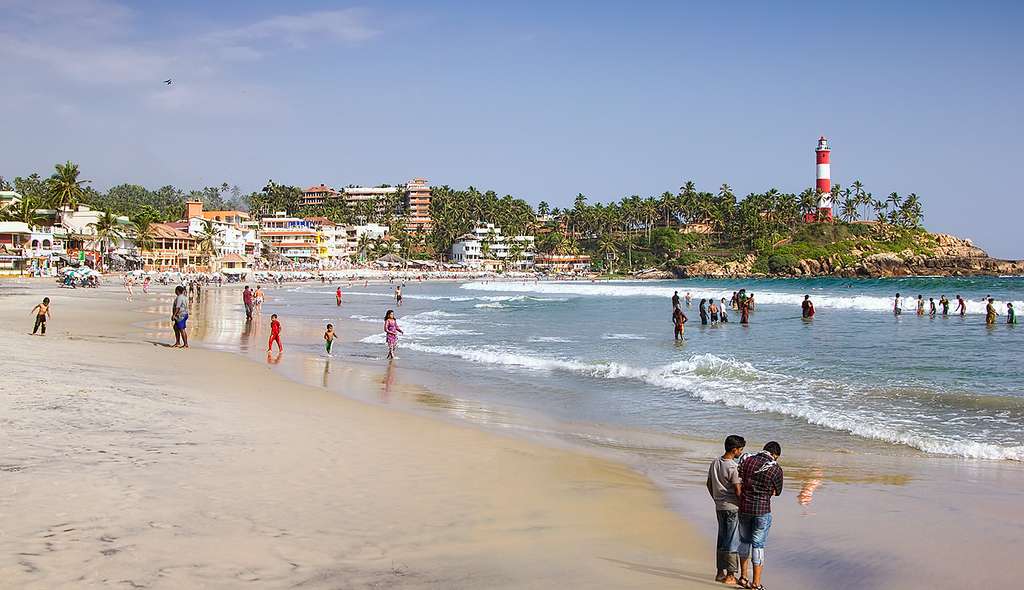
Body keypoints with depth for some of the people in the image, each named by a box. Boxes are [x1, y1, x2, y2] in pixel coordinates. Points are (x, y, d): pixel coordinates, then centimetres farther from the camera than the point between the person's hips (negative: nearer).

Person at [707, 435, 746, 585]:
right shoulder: (733, 468, -19)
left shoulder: (715, 462, 5)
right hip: (733, 507, -8)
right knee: (733, 542, 1)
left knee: (722, 539, 14)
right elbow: (738, 491, -17)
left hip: (719, 507, 8)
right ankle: (730, 575, 6)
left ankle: (720, 572, 21)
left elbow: (709, 485, 14)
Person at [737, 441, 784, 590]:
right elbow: (776, 492, 5)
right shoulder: (776, 469, -7)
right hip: (762, 510, -3)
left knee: (744, 541, 19)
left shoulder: (747, 461, -2)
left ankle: (743, 577, 27)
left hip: (744, 508, 3)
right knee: (758, 545, 5)